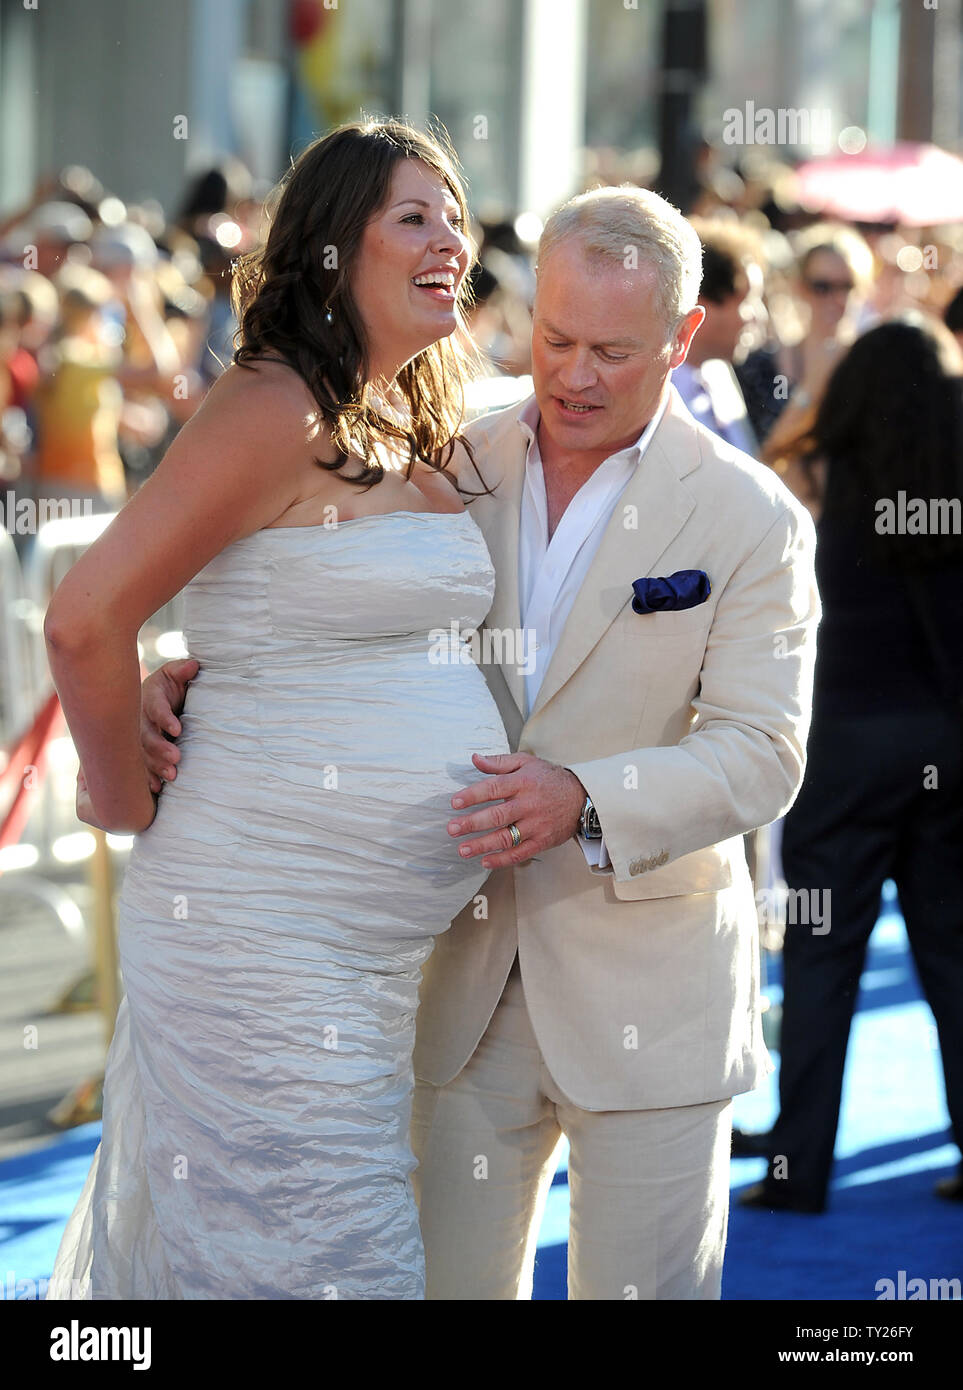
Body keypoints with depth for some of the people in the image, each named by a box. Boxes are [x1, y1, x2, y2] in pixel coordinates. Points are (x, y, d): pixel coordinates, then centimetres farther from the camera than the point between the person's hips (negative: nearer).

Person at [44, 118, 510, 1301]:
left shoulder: (414, 437, 14)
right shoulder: (275, 411, -15)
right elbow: (86, 619, -20)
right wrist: (126, 799, -9)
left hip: (385, 939, 8)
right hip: (270, 927, -8)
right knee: (316, 1255, -6)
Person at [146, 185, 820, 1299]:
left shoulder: (751, 519, -5)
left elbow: (758, 754, -13)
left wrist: (584, 800, -30)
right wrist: (187, 684, -13)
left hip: (645, 991, -3)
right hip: (465, 977, 3)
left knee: (641, 1286, 2)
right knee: (447, 1282, 9)